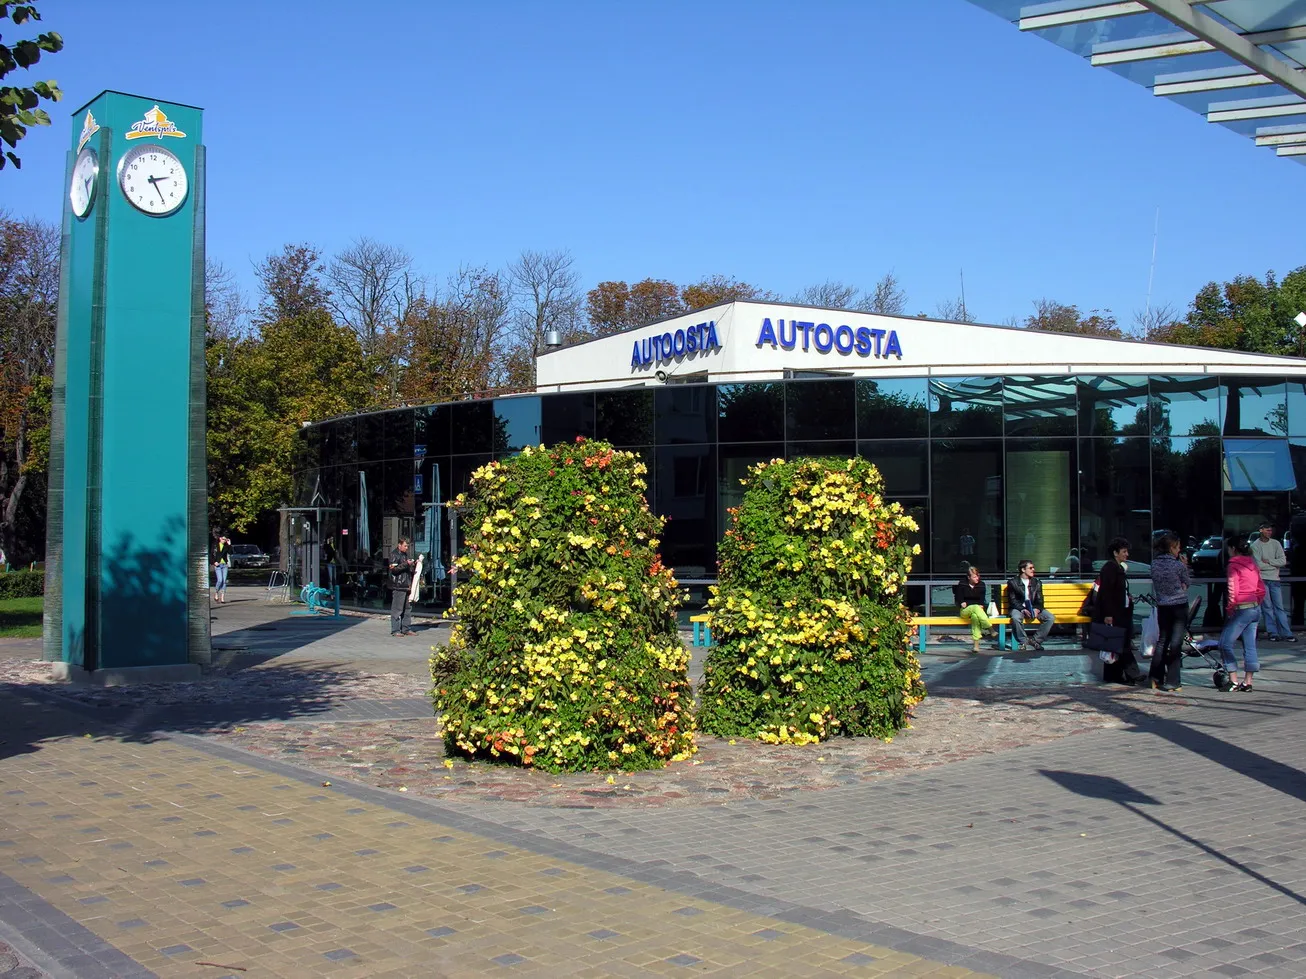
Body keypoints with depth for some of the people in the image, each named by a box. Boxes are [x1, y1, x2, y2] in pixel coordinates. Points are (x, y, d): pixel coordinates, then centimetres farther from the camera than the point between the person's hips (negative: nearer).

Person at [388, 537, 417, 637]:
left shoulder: (405, 554, 20)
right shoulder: (394, 554, -5)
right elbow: (394, 569, -16)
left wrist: (414, 563, 13)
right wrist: (406, 564, -19)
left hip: (407, 586, 8)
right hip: (398, 586, -8)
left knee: (408, 608, 10)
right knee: (397, 609, -5)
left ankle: (406, 629, 16)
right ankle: (395, 630, -1)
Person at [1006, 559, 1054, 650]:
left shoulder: (1036, 583, 11)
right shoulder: (1013, 583, -1)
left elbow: (1039, 600, 8)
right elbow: (1012, 600, -6)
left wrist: (1037, 609, -15)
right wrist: (1023, 610, -22)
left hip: (1034, 608, 4)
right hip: (1019, 608, -4)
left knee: (1050, 617, -21)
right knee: (1016, 618, -39)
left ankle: (1036, 640, -10)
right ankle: (1023, 642, -17)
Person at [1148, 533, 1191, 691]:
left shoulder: (1155, 564, 0)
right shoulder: (1178, 565, -14)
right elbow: (1188, 582, 0)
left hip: (1162, 606, 5)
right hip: (1179, 606, -5)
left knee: (1162, 640, 16)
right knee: (1176, 643, 1)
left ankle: (1156, 678, 15)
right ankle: (1172, 681, 2)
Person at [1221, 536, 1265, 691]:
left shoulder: (1234, 565, -9)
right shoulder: (1252, 564, 13)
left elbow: (1233, 589, -16)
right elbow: (1261, 589, 15)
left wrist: (1229, 608, -7)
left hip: (1241, 609, -8)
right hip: (1255, 609, 8)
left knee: (1225, 643, -2)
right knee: (1250, 646, 9)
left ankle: (1234, 681, -4)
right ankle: (1247, 682, 11)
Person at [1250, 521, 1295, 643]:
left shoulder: (1276, 544, 8)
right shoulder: (1255, 545, -4)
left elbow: (1283, 561, -2)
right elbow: (1258, 565, -14)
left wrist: (1268, 561, -11)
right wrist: (1275, 564, -4)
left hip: (1275, 579, 3)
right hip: (1262, 579, -3)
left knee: (1279, 607, 3)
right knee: (1267, 607, -2)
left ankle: (1286, 633, 1)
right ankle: (1272, 633, 1)